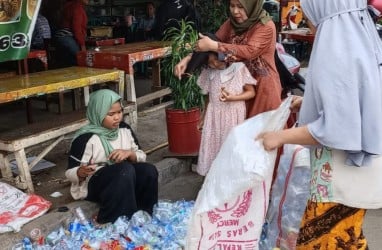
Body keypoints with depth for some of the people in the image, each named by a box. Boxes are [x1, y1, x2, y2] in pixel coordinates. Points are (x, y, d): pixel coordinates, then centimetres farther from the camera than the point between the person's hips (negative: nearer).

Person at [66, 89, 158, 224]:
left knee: (149, 170, -23)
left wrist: (129, 153, -13)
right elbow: (70, 173, -10)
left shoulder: (124, 129, 3)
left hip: (125, 179, 6)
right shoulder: (86, 138, -13)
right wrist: (82, 172, -33)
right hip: (94, 184, -5)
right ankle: (111, 223, -27)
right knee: (126, 169, -34)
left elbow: (142, 156, 9)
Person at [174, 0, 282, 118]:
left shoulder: (266, 26, -15)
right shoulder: (232, 23, 3)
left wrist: (213, 46, -30)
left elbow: (250, 51, -28)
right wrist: (187, 59, -17)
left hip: (262, 87, -5)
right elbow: (215, 40, -2)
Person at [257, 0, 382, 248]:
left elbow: (335, 126, -25)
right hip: (357, 161, 9)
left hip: (343, 168, -9)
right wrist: (310, 101, 19)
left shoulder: (336, 52, -23)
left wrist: (281, 136, -16)